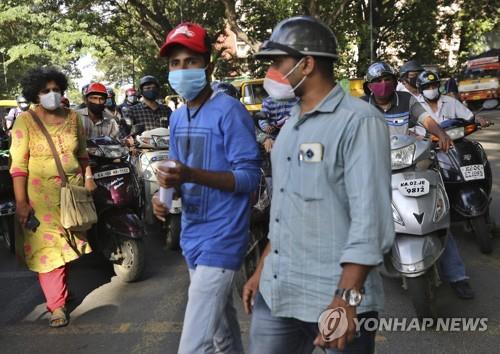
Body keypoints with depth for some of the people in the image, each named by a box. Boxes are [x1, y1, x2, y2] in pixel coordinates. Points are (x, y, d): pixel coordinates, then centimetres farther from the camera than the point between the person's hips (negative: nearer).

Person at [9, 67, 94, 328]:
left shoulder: (73, 117, 6)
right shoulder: (25, 121, -7)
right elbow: (18, 164, -11)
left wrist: (88, 177, 6)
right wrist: (21, 202, -16)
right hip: (41, 194, -4)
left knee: (70, 244, 13)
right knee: (48, 247, -5)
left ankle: (63, 285, 32)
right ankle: (57, 305, 0)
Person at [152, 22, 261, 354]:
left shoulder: (229, 111, -15)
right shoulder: (177, 117, 10)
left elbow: (249, 177, -18)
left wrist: (192, 175, -29)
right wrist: (165, 192, -5)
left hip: (220, 239, -8)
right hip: (193, 236, 8)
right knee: (221, 323, 25)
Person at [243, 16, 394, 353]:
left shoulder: (359, 120, -12)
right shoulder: (291, 124, 13)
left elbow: (371, 219, -19)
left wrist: (346, 299, -22)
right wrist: (262, 271, 16)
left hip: (335, 298, -7)